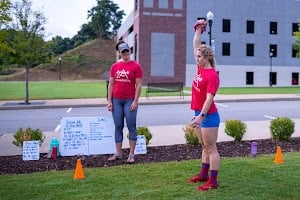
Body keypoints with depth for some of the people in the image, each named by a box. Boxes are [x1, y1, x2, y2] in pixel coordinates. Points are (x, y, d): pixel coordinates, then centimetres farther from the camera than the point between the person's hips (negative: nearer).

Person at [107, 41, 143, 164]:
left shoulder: (136, 66, -2)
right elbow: (111, 84, 9)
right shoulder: (114, 66, 9)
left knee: (131, 127, 0)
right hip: (116, 100, 4)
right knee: (118, 127, 7)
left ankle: (131, 154, 6)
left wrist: (135, 101, -12)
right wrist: (109, 101, 3)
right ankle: (118, 153, 15)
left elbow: (138, 85, -5)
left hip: (130, 100, -3)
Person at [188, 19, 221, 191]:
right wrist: (199, 29, 14)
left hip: (209, 115, -9)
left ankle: (213, 181, 6)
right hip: (200, 113, 9)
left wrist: (201, 116, -28)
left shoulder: (212, 75, -17)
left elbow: (209, 98, -23)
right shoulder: (201, 68, 6)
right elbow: (196, 45, 16)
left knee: (211, 148, -2)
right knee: (205, 147, 17)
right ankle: (204, 174, 28)